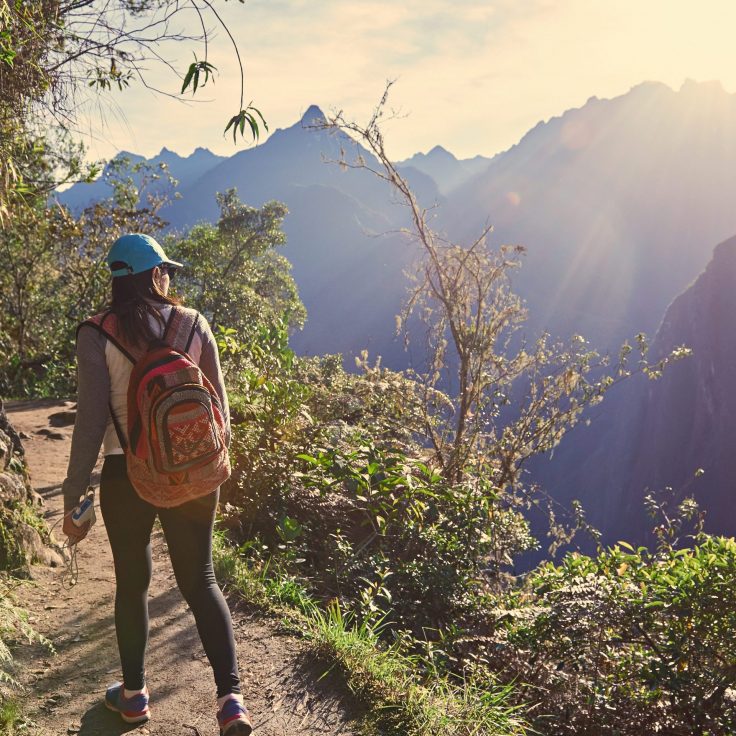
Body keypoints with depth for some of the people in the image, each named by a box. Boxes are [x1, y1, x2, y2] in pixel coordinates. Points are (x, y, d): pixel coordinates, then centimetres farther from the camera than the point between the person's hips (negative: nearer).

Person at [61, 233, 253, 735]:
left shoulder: (98, 336, -10)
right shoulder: (194, 323, -4)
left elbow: (91, 422, -12)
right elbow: (218, 403, 0)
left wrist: (74, 500, -4)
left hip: (127, 477, -1)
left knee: (132, 582, 18)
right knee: (200, 581, 14)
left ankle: (134, 694, 35)